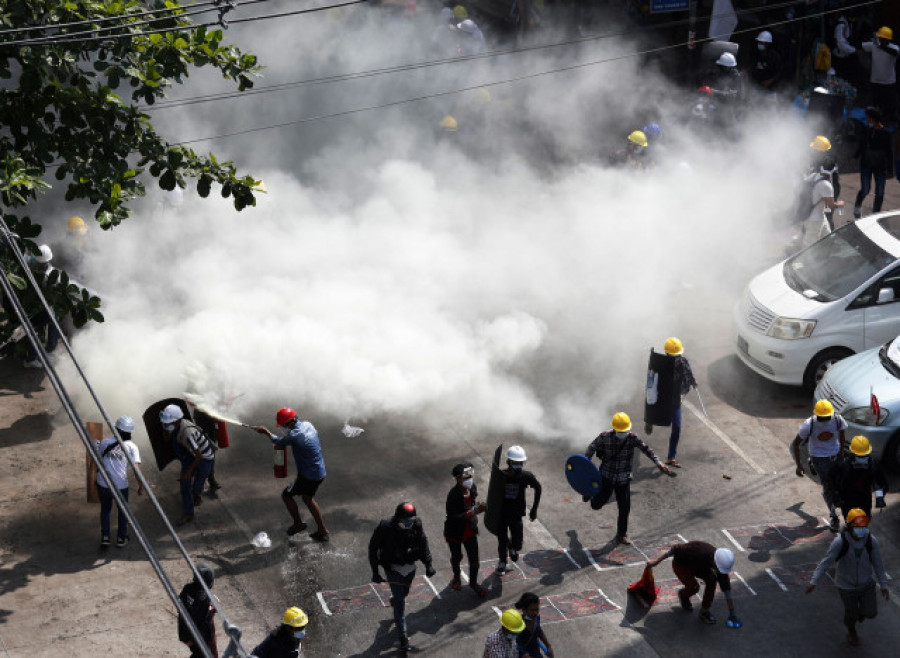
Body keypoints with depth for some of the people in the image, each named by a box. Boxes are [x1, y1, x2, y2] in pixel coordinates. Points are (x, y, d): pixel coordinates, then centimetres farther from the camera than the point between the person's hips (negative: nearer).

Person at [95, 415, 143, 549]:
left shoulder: (104, 443, 4)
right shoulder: (131, 446, -2)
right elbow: (137, 468, -9)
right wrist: (141, 486, -1)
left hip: (103, 483, 1)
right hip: (121, 485, -1)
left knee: (105, 509, 22)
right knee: (123, 510, 22)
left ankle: (105, 538, 15)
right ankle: (121, 538, 28)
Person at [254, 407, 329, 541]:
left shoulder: (294, 435, -24)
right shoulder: (308, 425, -1)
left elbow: (279, 442, -4)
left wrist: (266, 431, 16)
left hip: (308, 476, -8)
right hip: (320, 472, 8)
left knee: (286, 495, 11)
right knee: (307, 497, 26)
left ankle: (298, 524, 22)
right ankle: (322, 531, 30)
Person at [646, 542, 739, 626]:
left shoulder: (722, 565, -22)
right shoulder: (699, 551, -41)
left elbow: (727, 590, -14)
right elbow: (675, 548, -31)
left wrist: (732, 614, -13)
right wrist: (656, 561, -25)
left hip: (695, 565, 5)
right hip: (680, 564, -5)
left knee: (711, 580, -19)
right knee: (694, 587, -26)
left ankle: (704, 612, -5)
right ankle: (683, 595, 10)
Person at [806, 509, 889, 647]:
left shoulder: (871, 541, -16)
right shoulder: (840, 542, -26)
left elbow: (878, 563, -4)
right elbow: (826, 561, -22)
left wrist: (883, 585, 1)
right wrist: (814, 582, -24)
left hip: (866, 584, 2)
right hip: (847, 586, -2)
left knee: (871, 613, 3)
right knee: (851, 613, 15)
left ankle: (861, 610, 41)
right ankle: (851, 632, 49)